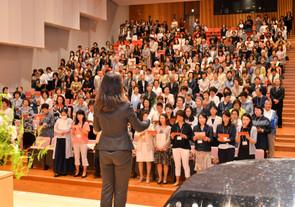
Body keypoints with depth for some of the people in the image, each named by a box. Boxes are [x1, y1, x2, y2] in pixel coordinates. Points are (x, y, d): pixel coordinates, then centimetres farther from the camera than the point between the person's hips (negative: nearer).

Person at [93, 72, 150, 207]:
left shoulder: (98, 107, -3)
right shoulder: (125, 106, -14)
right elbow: (138, 128, -4)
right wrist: (148, 121, 16)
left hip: (104, 150, 4)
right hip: (122, 151, -3)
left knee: (106, 188, 14)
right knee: (120, 191, 9)